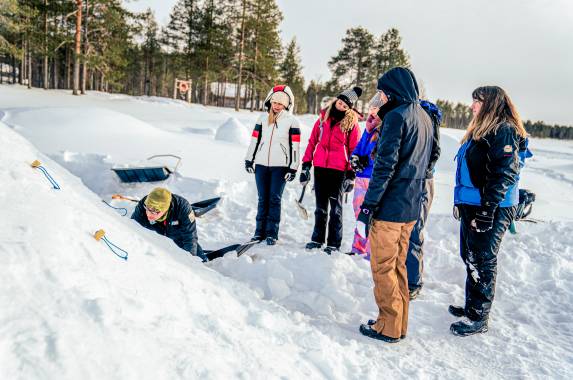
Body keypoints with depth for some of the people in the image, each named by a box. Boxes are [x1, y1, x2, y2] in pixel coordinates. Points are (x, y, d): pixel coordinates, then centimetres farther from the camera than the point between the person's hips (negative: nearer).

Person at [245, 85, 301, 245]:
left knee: (275, 199, -3)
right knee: (263, 199, 7)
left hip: (280, 166, -3)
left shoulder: (291, 121, 1)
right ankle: (260, 231, 13)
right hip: (261, 164, 3)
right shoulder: (263, 118, 12)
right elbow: (254, 139, 15)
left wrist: (293, 168, -8)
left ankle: (272, 233, 3)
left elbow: (295, 145, -3)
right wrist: (249, 160, 11)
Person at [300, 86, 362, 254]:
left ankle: (334, 243, 13)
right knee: (320, 206, 14)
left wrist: (351, 174, -8)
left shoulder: (352, 123, -2)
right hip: (320, 168, 4)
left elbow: (354, 150, -3)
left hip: (338, 170, -4)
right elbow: (312, 141, 11)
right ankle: (317, 238, 26)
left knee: (335, 207, 4)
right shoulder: (323, 117, 8)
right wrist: (306, 164, 6)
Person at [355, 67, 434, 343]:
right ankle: (399, 325, 27)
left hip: (390, 206, -9)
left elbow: (385, 166, -19)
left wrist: (367, 206, -17)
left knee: (383, 267, 3)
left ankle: (388, 328, 14)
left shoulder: (397, 116, -13)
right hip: (411, 207, 9)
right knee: (398, 265, 17)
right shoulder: (425, 118, 14)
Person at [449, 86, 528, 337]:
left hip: (491, 209, -10)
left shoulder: (504, 132, -14)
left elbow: (502, 175, -21)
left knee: (482, 262, -1)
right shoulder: (481, 131, 16)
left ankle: (478, 319, 12)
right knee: (470, 257, 17)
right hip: (471, 205, 10)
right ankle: (472, 306, 32)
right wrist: (460, 202, 21)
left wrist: (486, 211, -23)